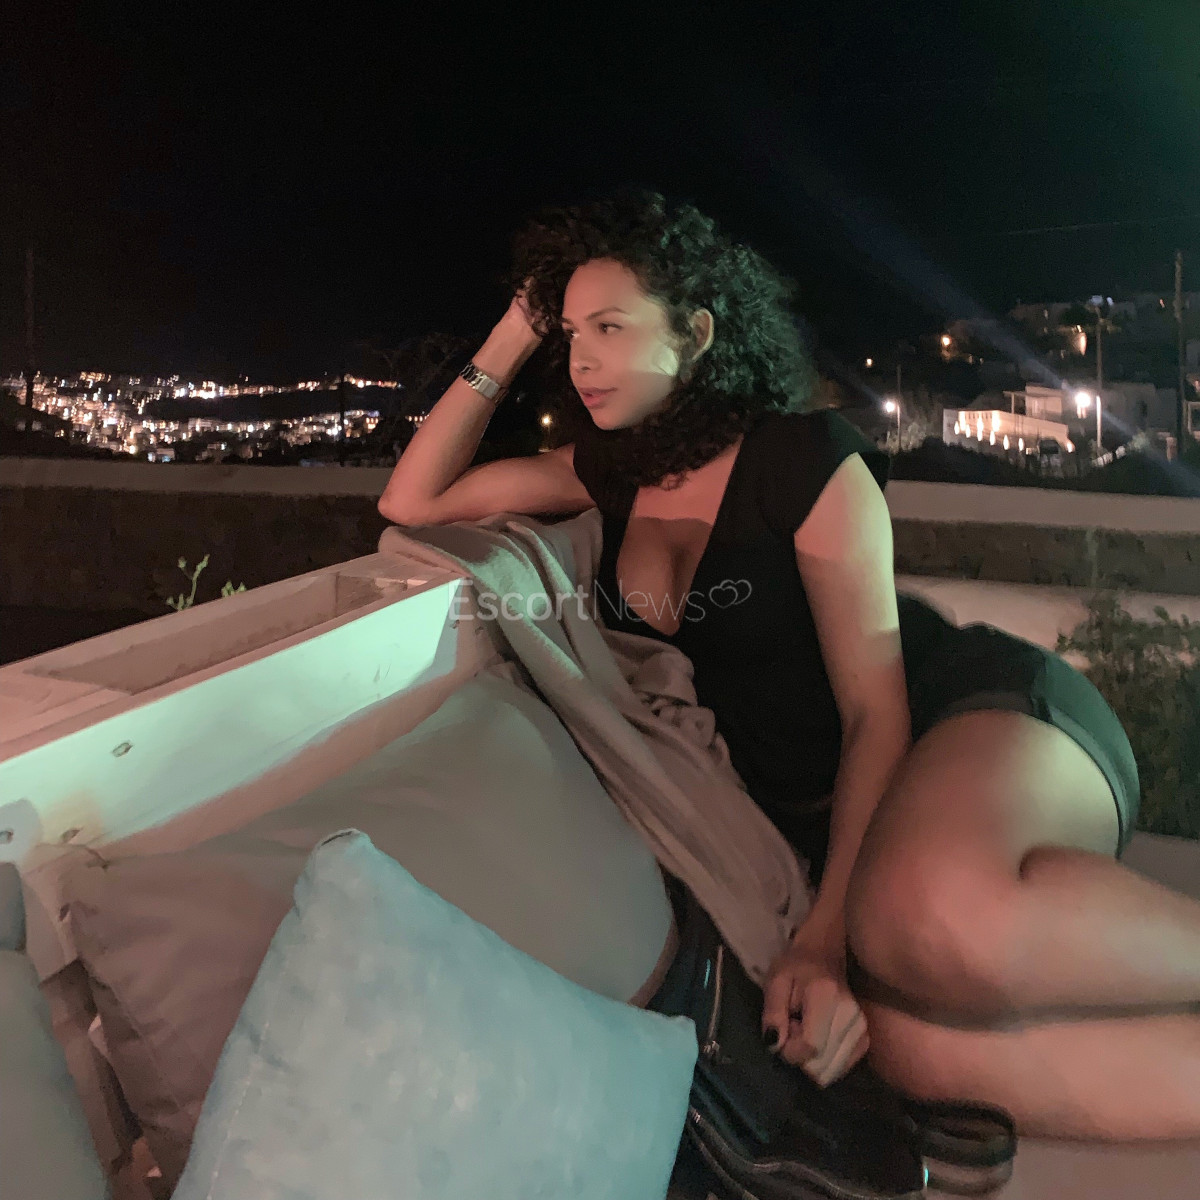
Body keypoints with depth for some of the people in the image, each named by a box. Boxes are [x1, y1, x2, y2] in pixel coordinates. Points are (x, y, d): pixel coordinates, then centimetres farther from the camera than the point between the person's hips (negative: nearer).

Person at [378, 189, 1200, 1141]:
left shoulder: (802, 457, -8)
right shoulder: (611, 474, 9)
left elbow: (875, 707, -11)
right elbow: (412, 502, 14)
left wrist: (828, 937, -22)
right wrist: (508, 346, 4)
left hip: (976, 721, -4)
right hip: (819, 808, 4)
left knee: (936, 922, -43)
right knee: (922, 1042, -32)